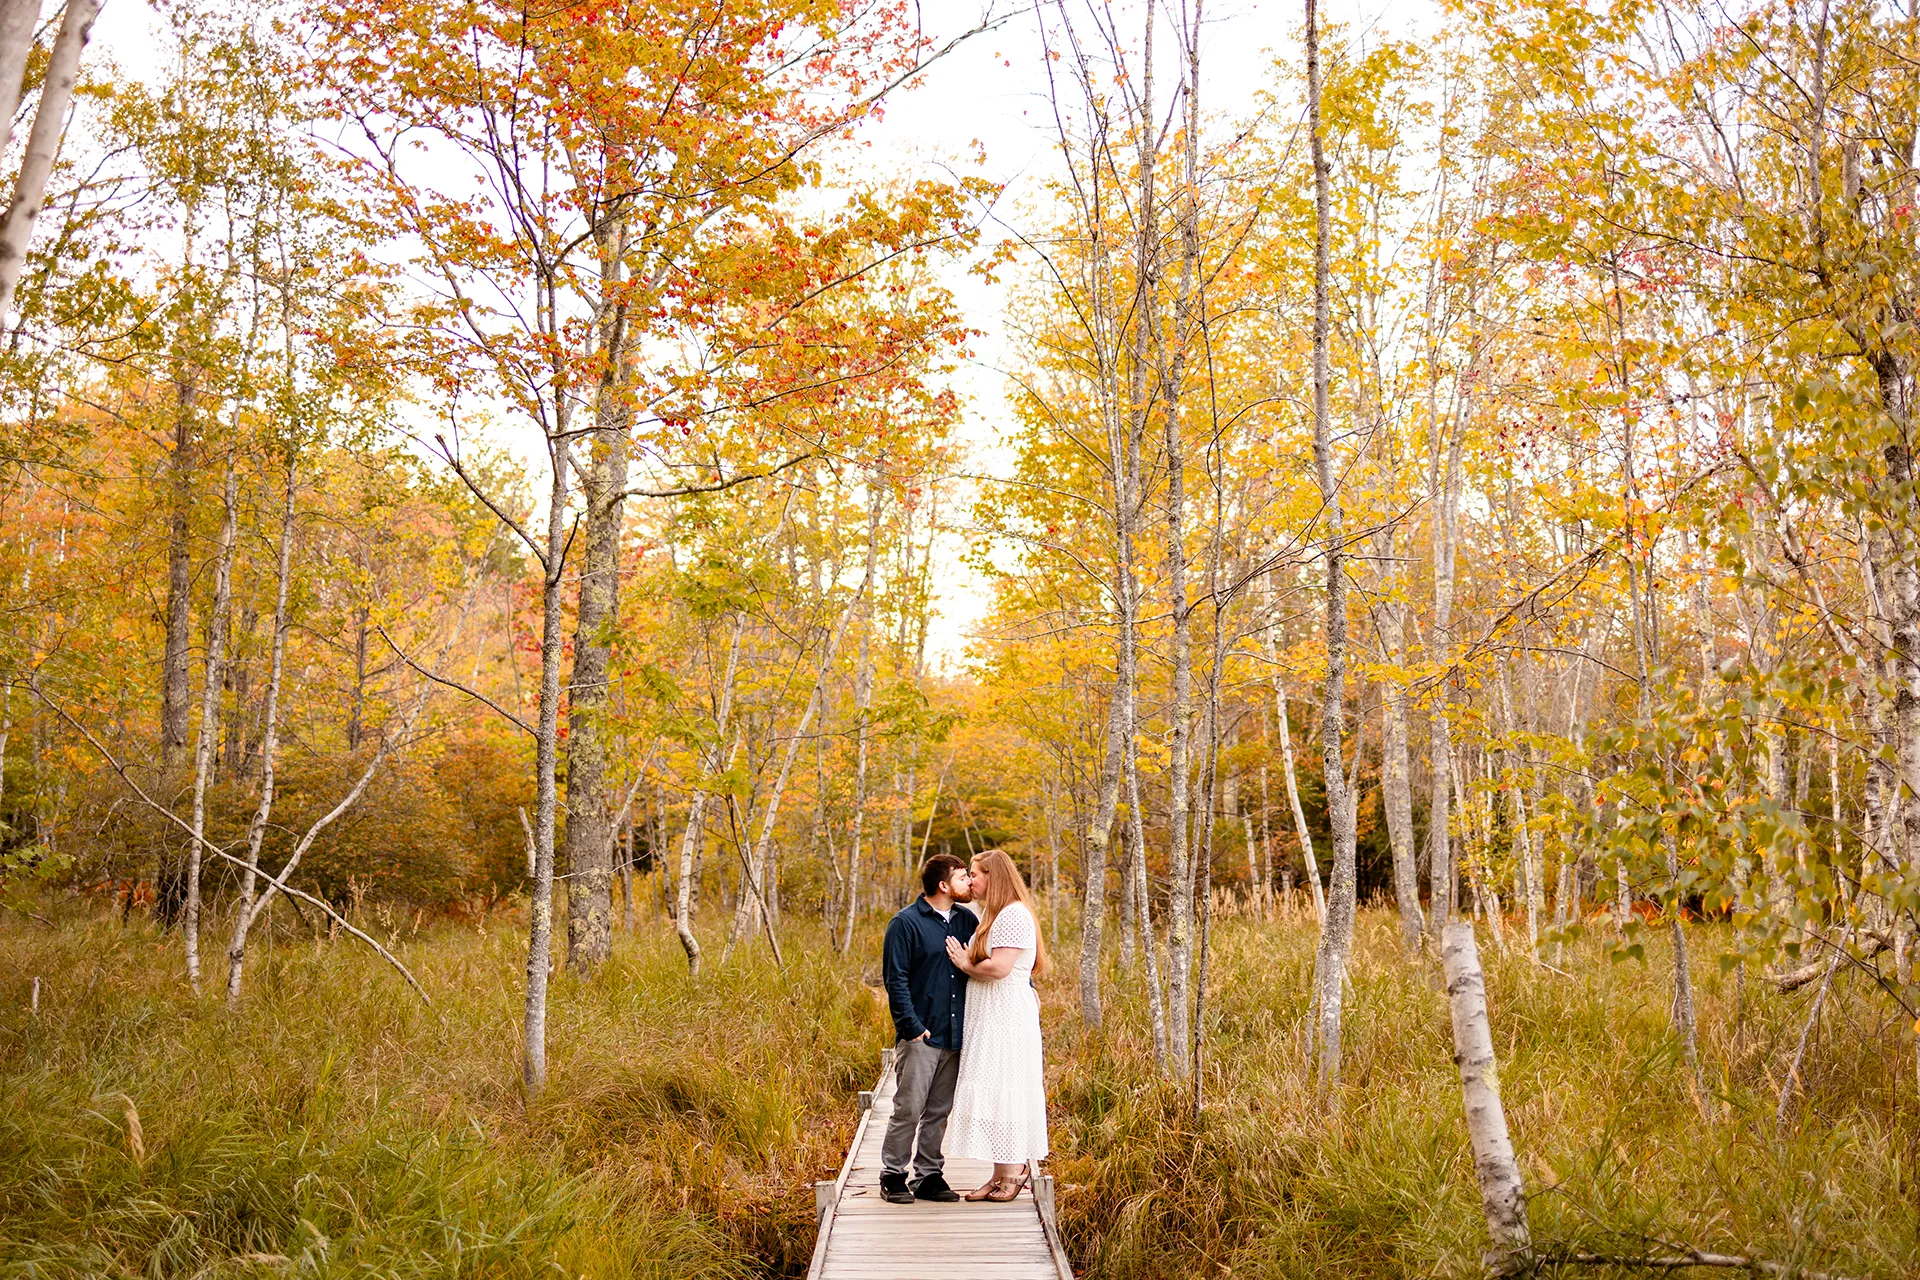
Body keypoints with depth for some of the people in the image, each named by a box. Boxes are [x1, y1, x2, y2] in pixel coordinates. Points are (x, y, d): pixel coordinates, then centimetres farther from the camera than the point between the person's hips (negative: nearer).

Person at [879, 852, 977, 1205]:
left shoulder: (967, 921, 11)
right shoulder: (906, 923, -7)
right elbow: (896, 979, -9)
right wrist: (912, 1026, -14)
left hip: (955, 1036, 6)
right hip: (921, 1037, -5)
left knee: (939, 1112, 11)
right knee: (908, 1110, -2)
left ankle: (929, 1176, 21)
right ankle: (893, 1177, 11)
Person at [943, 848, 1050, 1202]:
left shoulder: (1013, 914, -15)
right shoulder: (994, 915, 17)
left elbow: (999, 967, -24)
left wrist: (966, 965, -10)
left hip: (1007, 1022, -10)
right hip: (990, 1022, 10)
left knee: (1003, 1093, -5)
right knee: (993, 1094, 10)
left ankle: (1013, 1174, 2)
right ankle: (1001, 1175, 15)